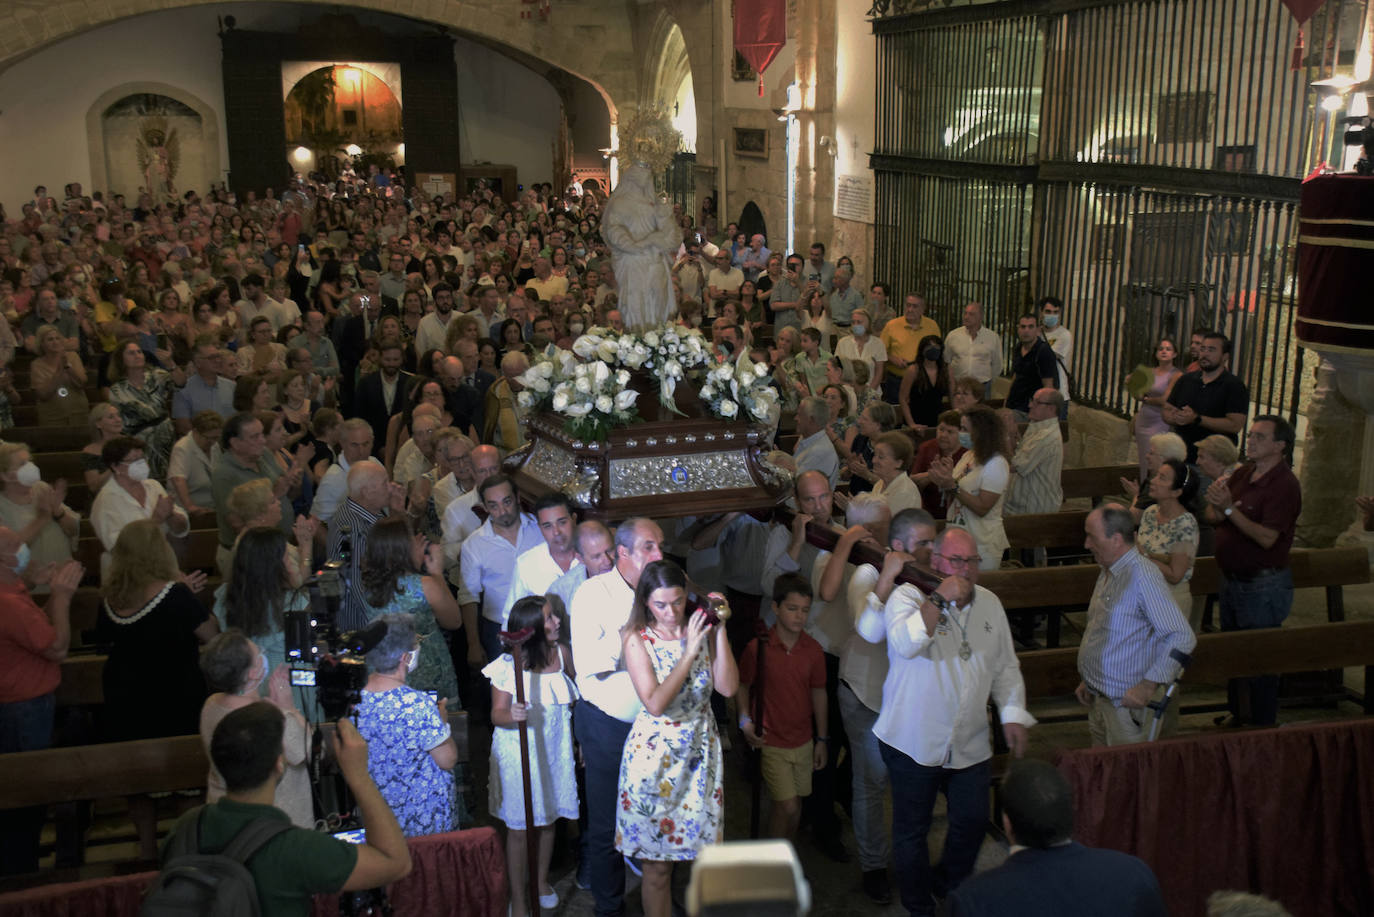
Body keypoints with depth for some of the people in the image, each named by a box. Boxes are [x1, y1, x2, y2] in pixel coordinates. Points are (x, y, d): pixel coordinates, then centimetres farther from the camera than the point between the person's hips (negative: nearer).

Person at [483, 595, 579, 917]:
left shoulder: (562, 653, -3)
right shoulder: (508, 665, -16)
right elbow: (497, 714, -13)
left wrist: (578, 738, 13)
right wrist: (511, 716, -36)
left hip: (554, 750, 4)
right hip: (519, 754, -4)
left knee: (548, 820, 17)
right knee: (519, 827, 4)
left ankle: (542, 880, 39)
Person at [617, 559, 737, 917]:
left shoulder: (701, 629, -1)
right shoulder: (637, 638, -10)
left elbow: (728, 687, -10)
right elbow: (655, 703, -20)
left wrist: (719, 630, -15)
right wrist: (689, 653, -23)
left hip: (701, 750, 3)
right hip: (655, 752, -3)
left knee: (702, 856, 10)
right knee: (658, 864, 6)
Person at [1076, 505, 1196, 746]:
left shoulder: (1143, 577, -19)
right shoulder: (1108, 573, 12)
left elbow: (1182, 637, -23)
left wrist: (1149, 685, -23)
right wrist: (1088, 680, 19)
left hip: (1127, 702, -9)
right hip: (1098, 699, 9)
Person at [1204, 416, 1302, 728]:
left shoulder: (1284, 485, -18)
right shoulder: (1243, 472, 6)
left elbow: (1266, 538, -27)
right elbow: (1211, 517, 6)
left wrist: (1230, 508, -29)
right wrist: (1217, 507, -17)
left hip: (1263, 587, -8)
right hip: (1232, 579, 8)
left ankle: (1262, 727, 17)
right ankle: (1238, 714, 37)